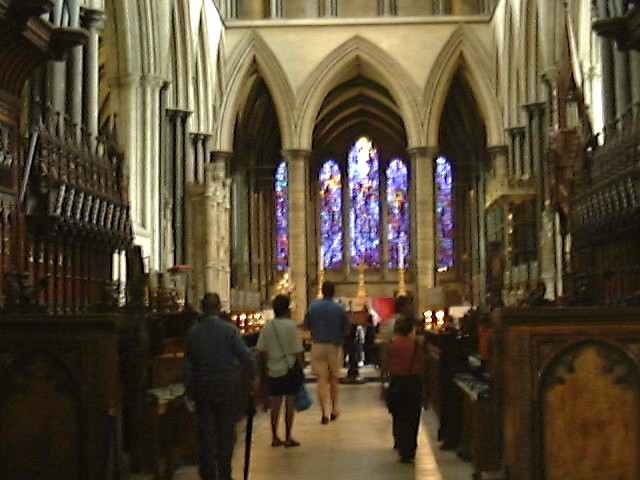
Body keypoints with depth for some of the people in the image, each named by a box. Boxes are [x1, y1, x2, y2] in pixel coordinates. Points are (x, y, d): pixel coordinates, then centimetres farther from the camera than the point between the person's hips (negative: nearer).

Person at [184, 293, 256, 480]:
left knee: (206, 431, 11)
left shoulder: (193, 332, -2)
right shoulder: (229, 329, -11)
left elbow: (188, 363, 4)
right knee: (226, 431, 9)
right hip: (227, 387, -2)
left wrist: (189, 387, 14)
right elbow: (246, 357, -13)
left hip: (202, 387, 2)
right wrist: (252, 375, 4)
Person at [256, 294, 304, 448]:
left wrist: (265, 368, 13)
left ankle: (275, 437, 14)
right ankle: (288, 438, 7)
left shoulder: (267, 326, 0)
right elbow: (298, 351, -11)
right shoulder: (291, 326, -12)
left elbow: (261, 350, 2)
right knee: (290, 403, 5)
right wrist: (301, 366, 1)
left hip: (272, 371, 4)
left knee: (275, 404, 11)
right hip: (290, 370, -4)